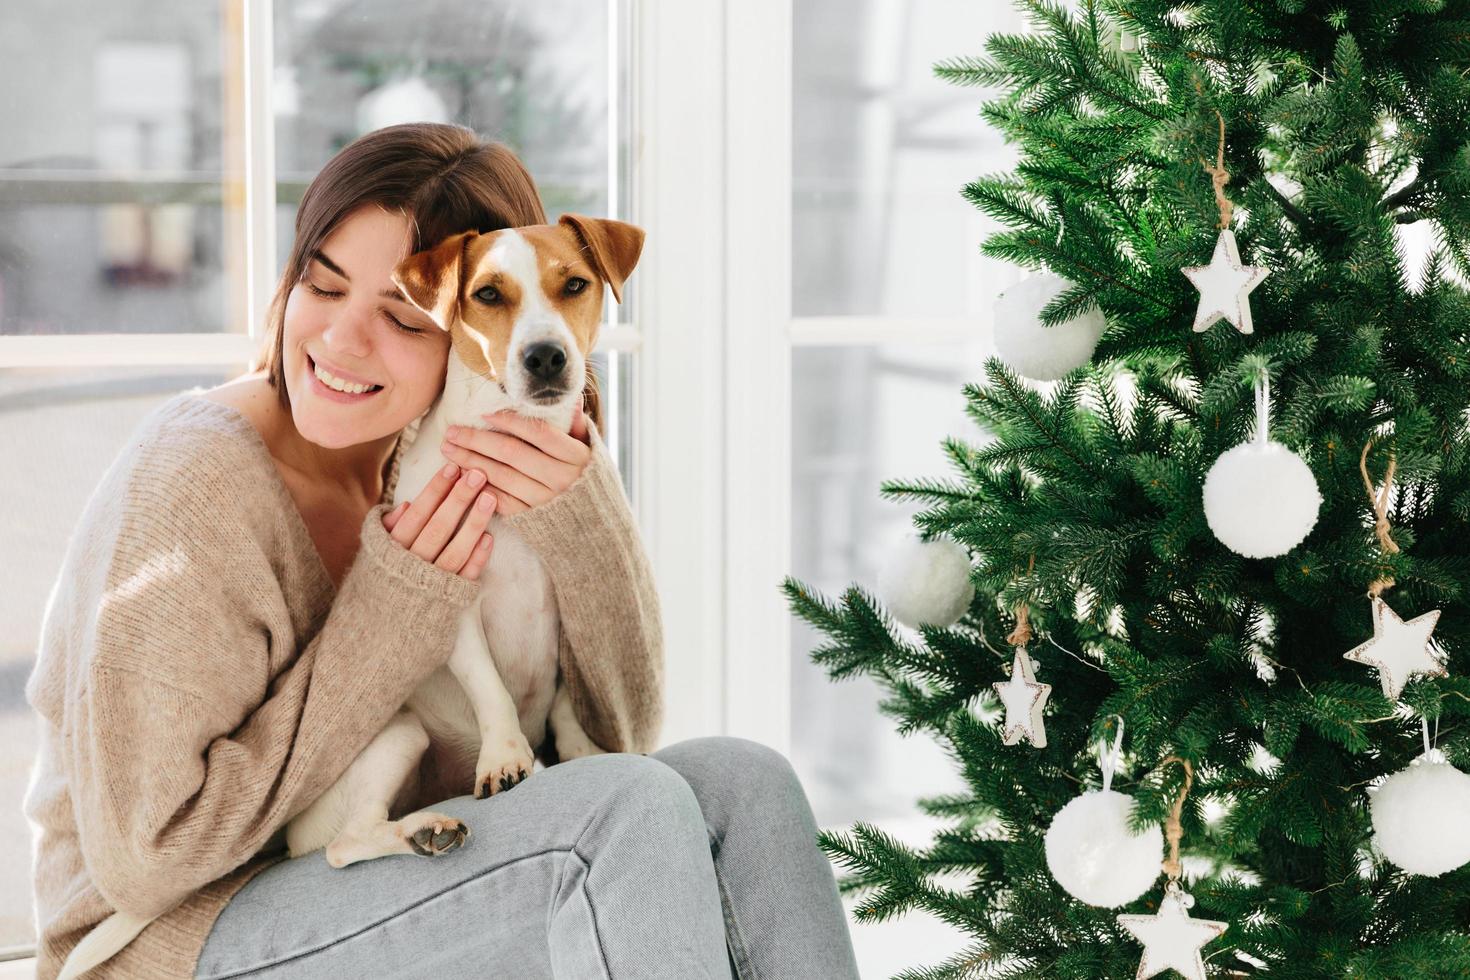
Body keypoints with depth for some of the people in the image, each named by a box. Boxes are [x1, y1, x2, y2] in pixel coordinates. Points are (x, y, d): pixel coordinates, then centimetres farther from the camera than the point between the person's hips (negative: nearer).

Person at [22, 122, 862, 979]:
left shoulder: (439, 462, 2)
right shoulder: (193, 482, -18)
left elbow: (616, 737, 1)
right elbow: (147, 854, -19)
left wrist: (584, 519, -17)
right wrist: (391, 612, -19)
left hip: (388, 892, 7)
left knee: (739, 782, -12)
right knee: (634, 812, -25)